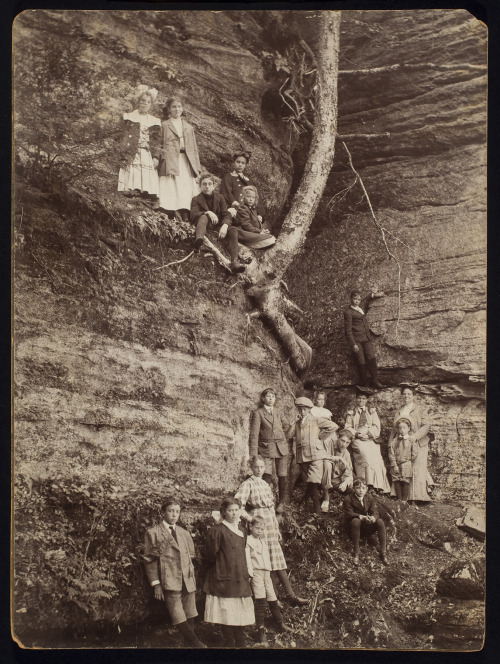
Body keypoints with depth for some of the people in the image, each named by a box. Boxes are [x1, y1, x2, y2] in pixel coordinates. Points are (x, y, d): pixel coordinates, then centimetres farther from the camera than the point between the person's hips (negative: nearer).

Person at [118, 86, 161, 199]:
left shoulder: (154, 122, 17)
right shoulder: (130, 118, 10)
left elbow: (156, 141, 13)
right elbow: (125, 138, 3)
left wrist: (155, 157, 0)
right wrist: (124, 156, -8)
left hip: (148, 156, 2)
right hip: (133, 155, -2)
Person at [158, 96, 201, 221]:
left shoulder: (188, 127, 23)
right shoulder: (164, 125, 11)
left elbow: (194, 148, 20)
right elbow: (160, 146, 4)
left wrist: (196, 166, 11)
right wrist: (159, 159, -11)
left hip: (186, 162, 4)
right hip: (171, 162, -3)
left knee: (186, 191, -6)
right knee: (173, 191, -13)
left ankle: (186, 219, -8)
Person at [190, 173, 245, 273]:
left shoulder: (219, 198, 14)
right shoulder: (196, 199, 8)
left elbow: (226, 215, 2)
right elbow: (193, 215, -10)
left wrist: (224, 226, -20)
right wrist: (208, 212, -28)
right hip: (205, 227, -2)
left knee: (233, 231, -26)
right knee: (204, 217, -33)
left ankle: (234, 261, -42)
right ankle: (199, 239, -66)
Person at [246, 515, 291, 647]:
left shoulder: (264, 540, 19)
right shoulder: (248, 540, -4)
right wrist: (249, 573, -17)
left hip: (266, 572, 7)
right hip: (256, 572, -7)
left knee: (272, 599, 11)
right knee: (261, 602, -12)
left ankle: (280, 624, 27)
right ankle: (261, 632, -8)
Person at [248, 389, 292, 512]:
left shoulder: (279, 413, 12)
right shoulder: (257, 413, -1)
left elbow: (286, 426, 24)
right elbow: (254, 434, -7)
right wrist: (253, 454, -13)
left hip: (281, 448, 4)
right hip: (266, 449, -3)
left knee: (282, 477, 4)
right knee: (266, 477, -13)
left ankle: (281, 502, 19)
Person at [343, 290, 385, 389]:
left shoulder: (361, 306, 14)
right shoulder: (348, 312, -6)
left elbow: (366, 300, 39)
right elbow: (348, 330, -8)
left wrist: (374, 295, 20)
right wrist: (353, 344, -13)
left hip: (366, 338, 6)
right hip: (357, 339, -6)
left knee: (372, 358, -8)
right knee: (361, 362, -9)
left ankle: (375, 381, -2)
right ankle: (364, 383, 2)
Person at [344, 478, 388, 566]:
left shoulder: (370, 498, 2)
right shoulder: (348, 499, -10)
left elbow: (375, 512, -7)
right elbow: (349, 514, -19)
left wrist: (373, 517, -33)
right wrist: (362, 517, -37)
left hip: (368, 527, 4)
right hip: (353, 526, -4)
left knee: (380, 521, -24)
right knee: (356, 521, -38)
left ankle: (383, 553, -20)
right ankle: (356, 553, -30)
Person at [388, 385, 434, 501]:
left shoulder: (420, 409, 5)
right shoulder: (398, 411, 19)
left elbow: (426, 425, -5)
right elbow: (394, 428, 21)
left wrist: (415, 436, -18)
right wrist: (391, 443, 12)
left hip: (417, 443, -4)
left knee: (417, 469, -9)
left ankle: (420, 496, -8)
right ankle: (406, 496, -1)